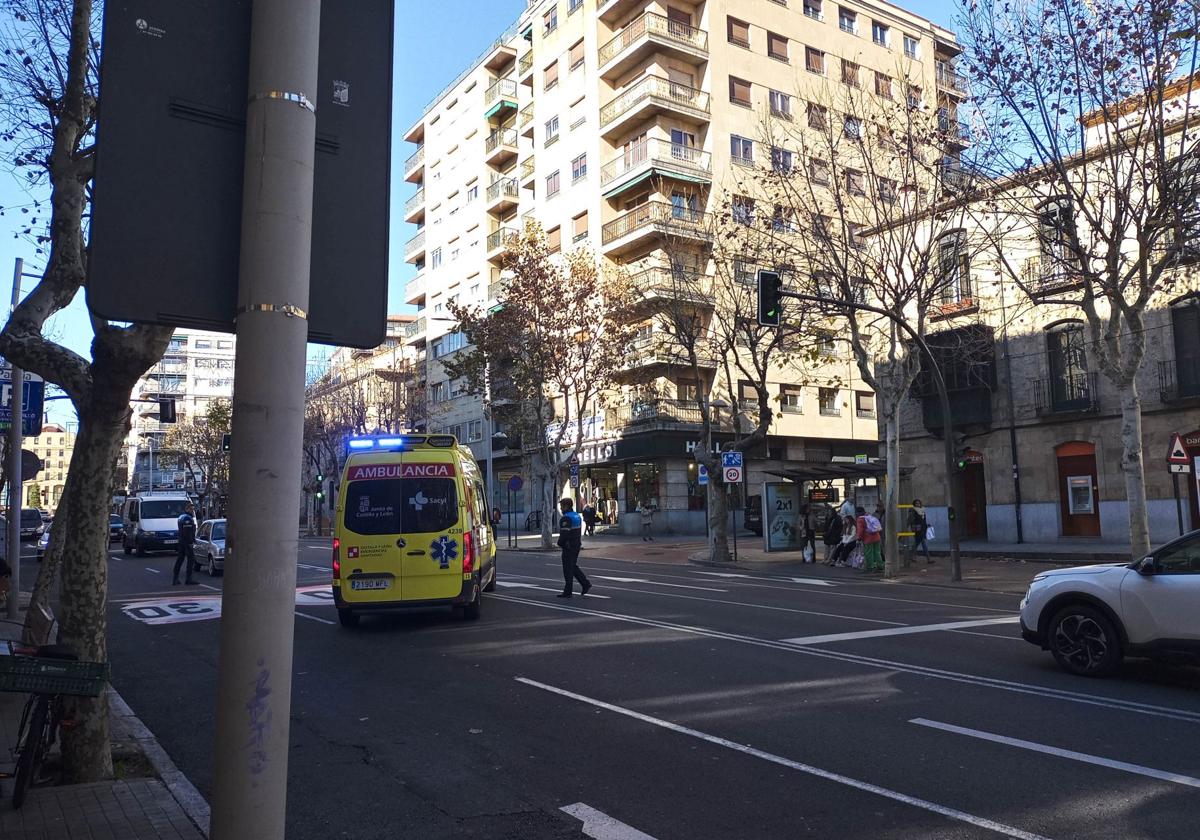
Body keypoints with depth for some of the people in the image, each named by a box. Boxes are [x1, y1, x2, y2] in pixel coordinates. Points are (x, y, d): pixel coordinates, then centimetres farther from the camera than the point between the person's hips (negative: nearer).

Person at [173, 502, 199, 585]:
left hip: (181, 542, 10)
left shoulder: (181, 517, 19)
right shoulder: (188, 518, -14)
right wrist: (191, 542, -21)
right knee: (191, 559, -5)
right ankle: (189, 579, -6)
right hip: (187, 542, -10)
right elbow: (188, 532, -21)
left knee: (179, 559, 12)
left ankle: (175, 579, 14)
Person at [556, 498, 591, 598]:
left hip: (568, 546, -9)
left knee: (568, 568, -2)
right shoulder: (577, 516, 13)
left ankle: (567, 592, 3)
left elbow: (564, 534, -22)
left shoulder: (566, 518, -18)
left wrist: (560, 543, -7)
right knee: (573, 566, 19)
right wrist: (579, 542, 15)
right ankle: (585, 583, 10)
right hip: (577, 545, 9)